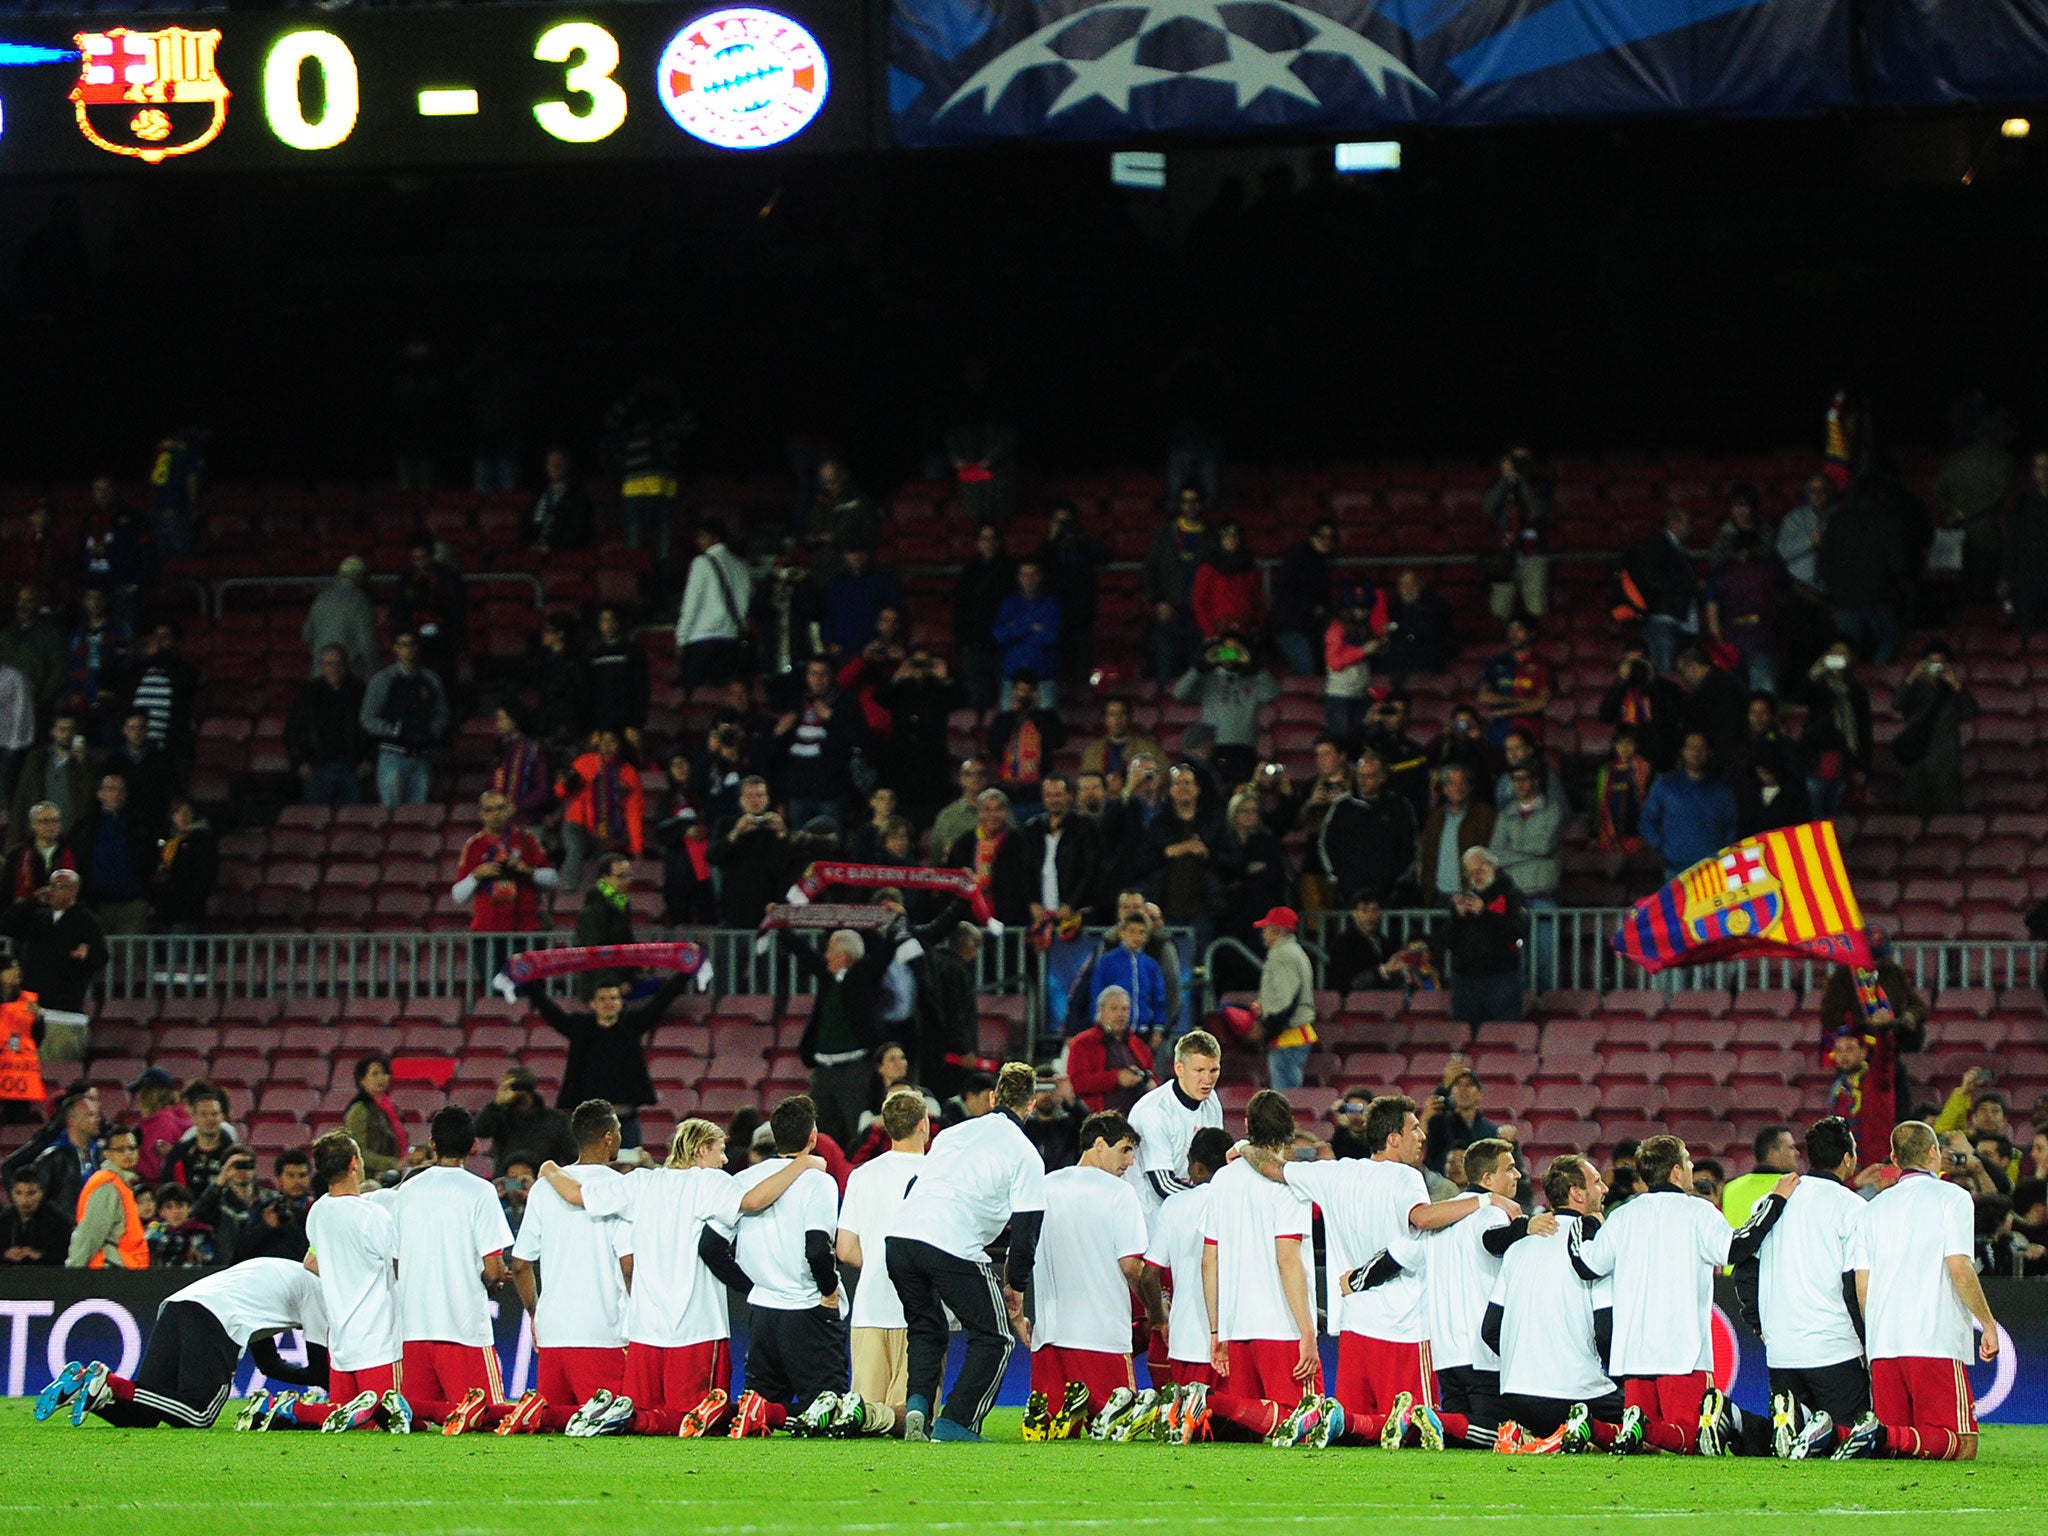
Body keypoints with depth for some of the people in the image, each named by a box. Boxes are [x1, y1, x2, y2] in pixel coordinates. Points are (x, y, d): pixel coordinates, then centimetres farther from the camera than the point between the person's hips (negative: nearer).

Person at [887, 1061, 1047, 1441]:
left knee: (925, 1329, 25)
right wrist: (1016, 1287, 16)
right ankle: (954, 1424, -1)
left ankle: (917, 1405, 4)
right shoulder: (1025, 1156, 7)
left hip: (900, 1236, 5)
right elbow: (1026, 1231, 4)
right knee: (995, 1337, 8)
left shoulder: (954, 1133, 24)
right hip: (955, 1248, -5)